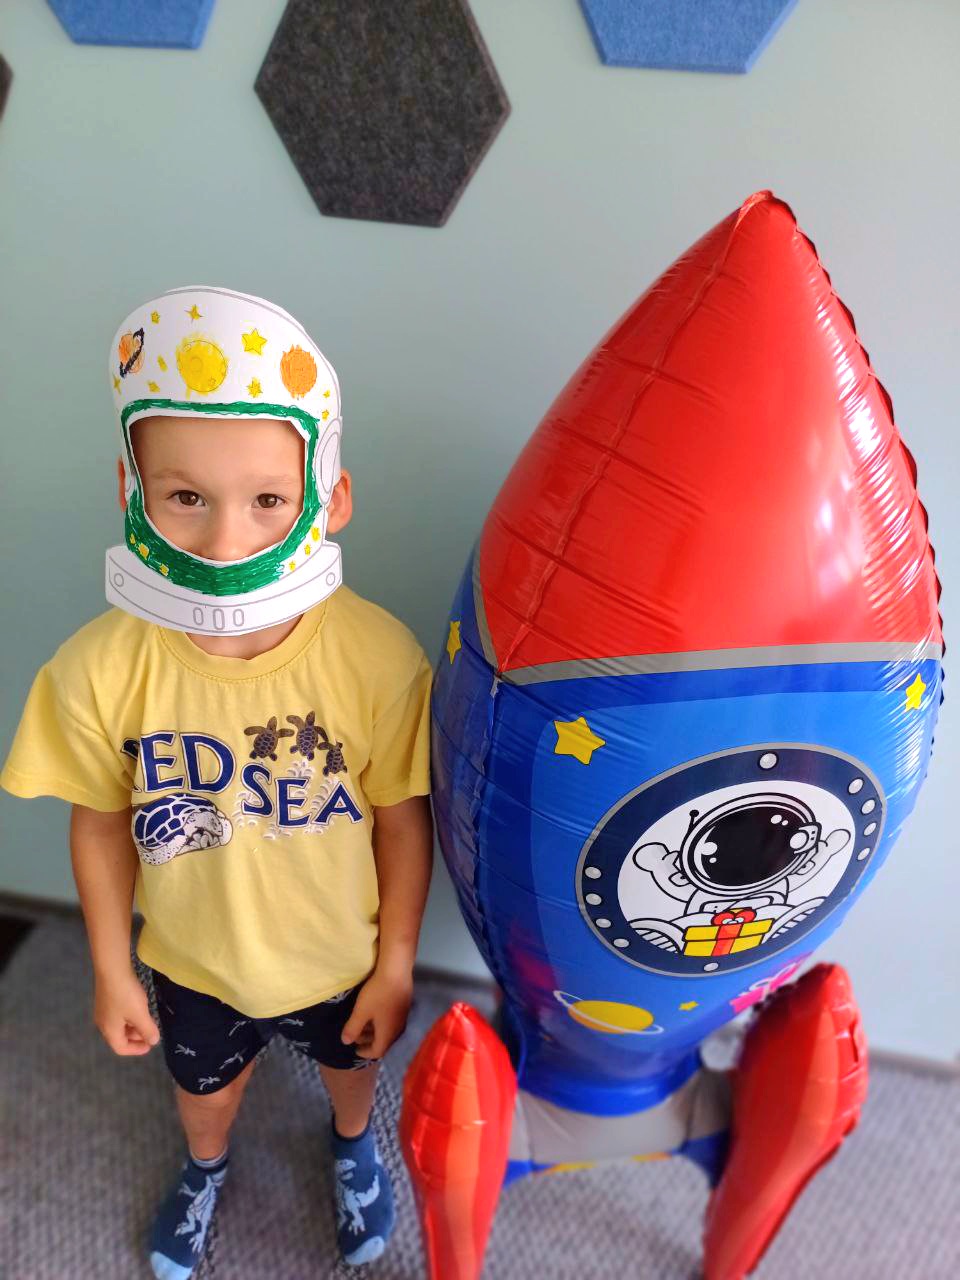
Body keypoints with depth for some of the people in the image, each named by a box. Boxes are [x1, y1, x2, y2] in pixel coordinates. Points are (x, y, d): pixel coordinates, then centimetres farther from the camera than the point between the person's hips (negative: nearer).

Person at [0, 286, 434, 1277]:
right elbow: (101, 827, -11)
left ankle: (352, 1144, 70)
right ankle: (205, 1167, 70)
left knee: (350, 1062, 32)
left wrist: (397, 962, -6)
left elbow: (402, 823, -17)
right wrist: (111, 972, 1)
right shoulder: (99, 673, -28)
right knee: (207, 1083, 33)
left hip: (341, 957, 0)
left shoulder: (381, 660, -32)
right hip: (193, 965, 1)